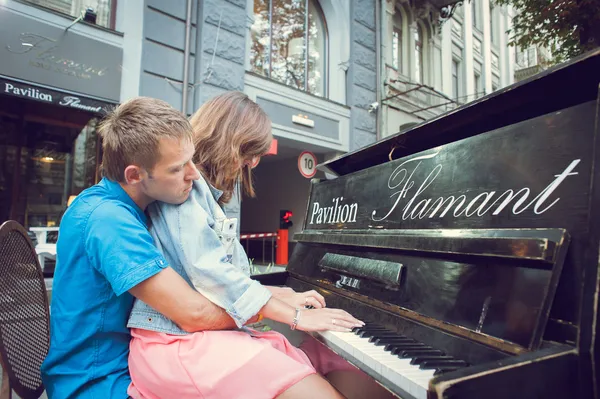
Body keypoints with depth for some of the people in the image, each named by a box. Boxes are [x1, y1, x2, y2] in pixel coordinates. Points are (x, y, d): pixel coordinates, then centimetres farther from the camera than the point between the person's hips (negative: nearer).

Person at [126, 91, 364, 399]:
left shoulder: (204, 192, 21)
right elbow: (210, 273, -19)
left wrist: (284, 296, 22)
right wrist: (296, 315, -15)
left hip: (210, 331, 9)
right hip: (177, 339, -9)